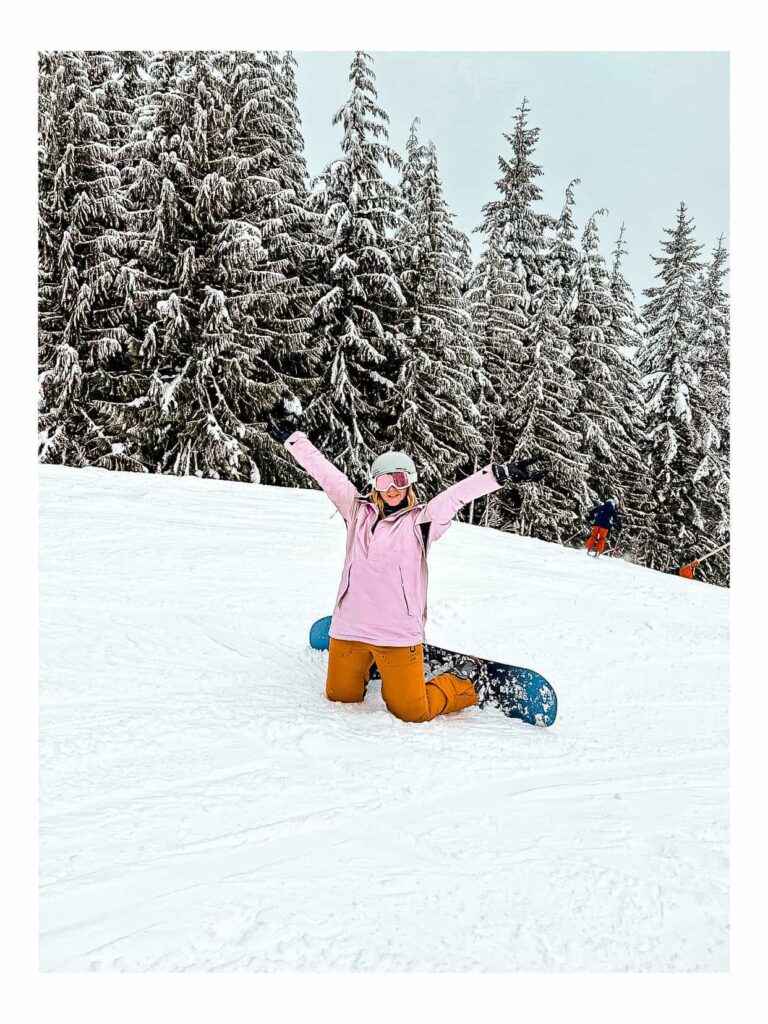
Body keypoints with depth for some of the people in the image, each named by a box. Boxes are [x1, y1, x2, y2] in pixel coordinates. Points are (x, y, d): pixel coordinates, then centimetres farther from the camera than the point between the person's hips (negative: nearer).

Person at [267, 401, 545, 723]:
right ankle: (366, 666, 48)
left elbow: (457, 494, -13)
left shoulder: (421, 519, -2)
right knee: (340, 697, 16)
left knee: (412, 713, 0)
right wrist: (293, 437, 11)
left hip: (398, 633, -4)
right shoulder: (358, 511, 7)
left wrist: (499, 474, -25)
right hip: (349, 627, 4)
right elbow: (325, 472, 8)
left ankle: (465, 682, 29)